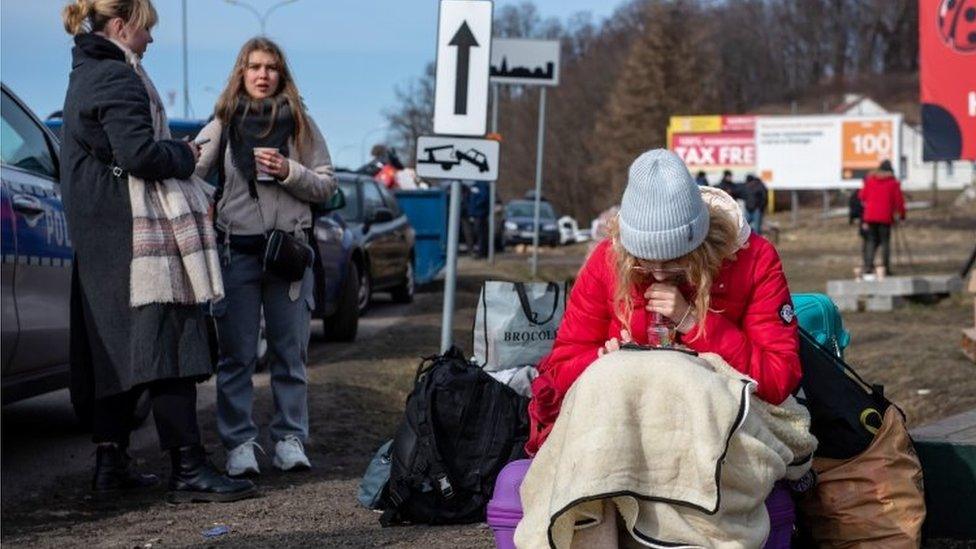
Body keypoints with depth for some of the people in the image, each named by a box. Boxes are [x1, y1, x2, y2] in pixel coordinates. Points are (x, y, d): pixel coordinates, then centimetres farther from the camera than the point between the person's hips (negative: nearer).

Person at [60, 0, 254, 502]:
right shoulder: (116, 78, -13)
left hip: (101, 237, 11)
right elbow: (140, 154, -22)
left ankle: (111, 464, 16)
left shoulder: (86, 77, 20)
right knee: (167, 349, -12)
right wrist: (185, 155, -5)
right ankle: (188, 470, -14)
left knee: (120, 350, 13)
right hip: (138, 234, -11)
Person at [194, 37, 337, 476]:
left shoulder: (301, 125, 8)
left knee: (290, 352, 4)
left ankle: (290, 439, 12)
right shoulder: (222, 126, 6)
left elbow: (326, 186, 6)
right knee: (236, 354, 1)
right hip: (237, 249, 0)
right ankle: (239, 443, 6)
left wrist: (289, 172, -10)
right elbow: (189, 169, -6)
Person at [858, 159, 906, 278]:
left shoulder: (869, 179, 7)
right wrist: (902, 214, 8)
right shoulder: (893, 183, -2)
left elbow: (862, 196, 12)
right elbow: (899, 200, -3)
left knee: (871, 241, 7)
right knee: (885, 241, 2)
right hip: (885, 217, -3)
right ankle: (885, 268, -3)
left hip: (870, 216, 3)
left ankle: (868, 266, -5)